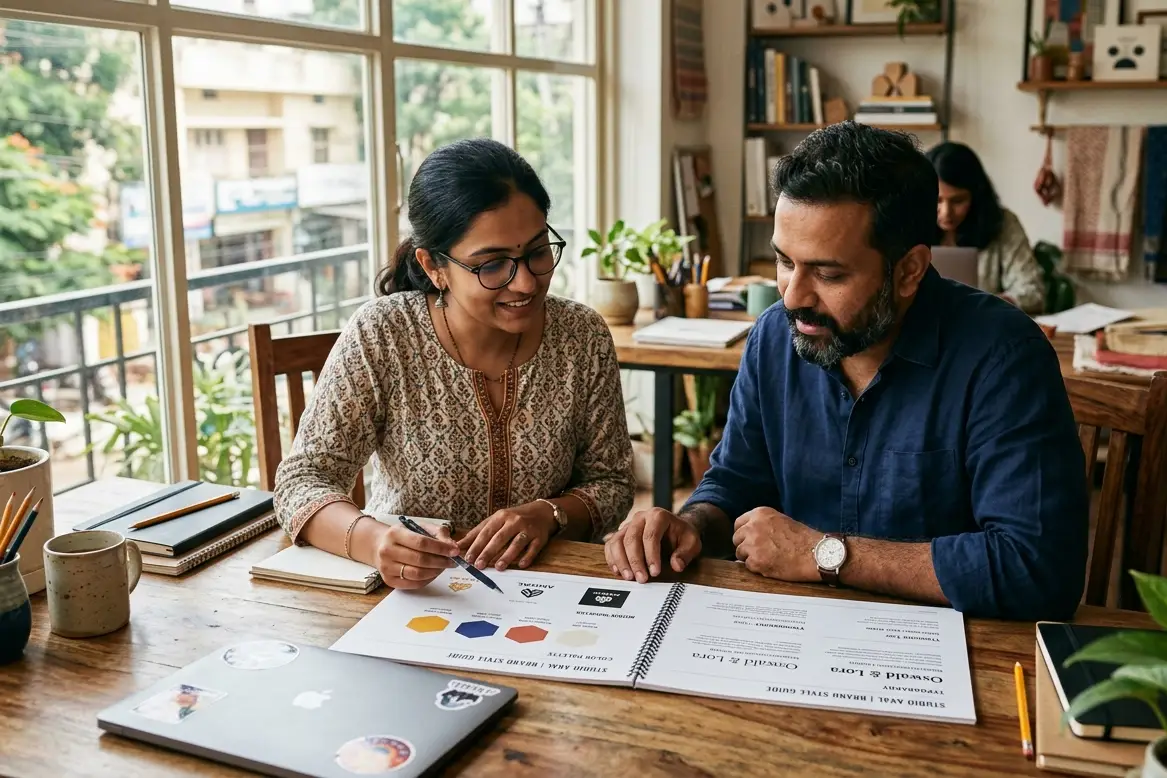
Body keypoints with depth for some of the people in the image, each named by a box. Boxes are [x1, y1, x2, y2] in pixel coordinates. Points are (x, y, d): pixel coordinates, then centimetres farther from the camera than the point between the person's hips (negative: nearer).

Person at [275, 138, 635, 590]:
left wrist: (548, 514, -18)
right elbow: (302, 481, -14)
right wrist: (370, 539, -35)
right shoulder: (380, 338, -13)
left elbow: (611, 484, 3)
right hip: (406, 594, 0)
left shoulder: (584, 337, -5)